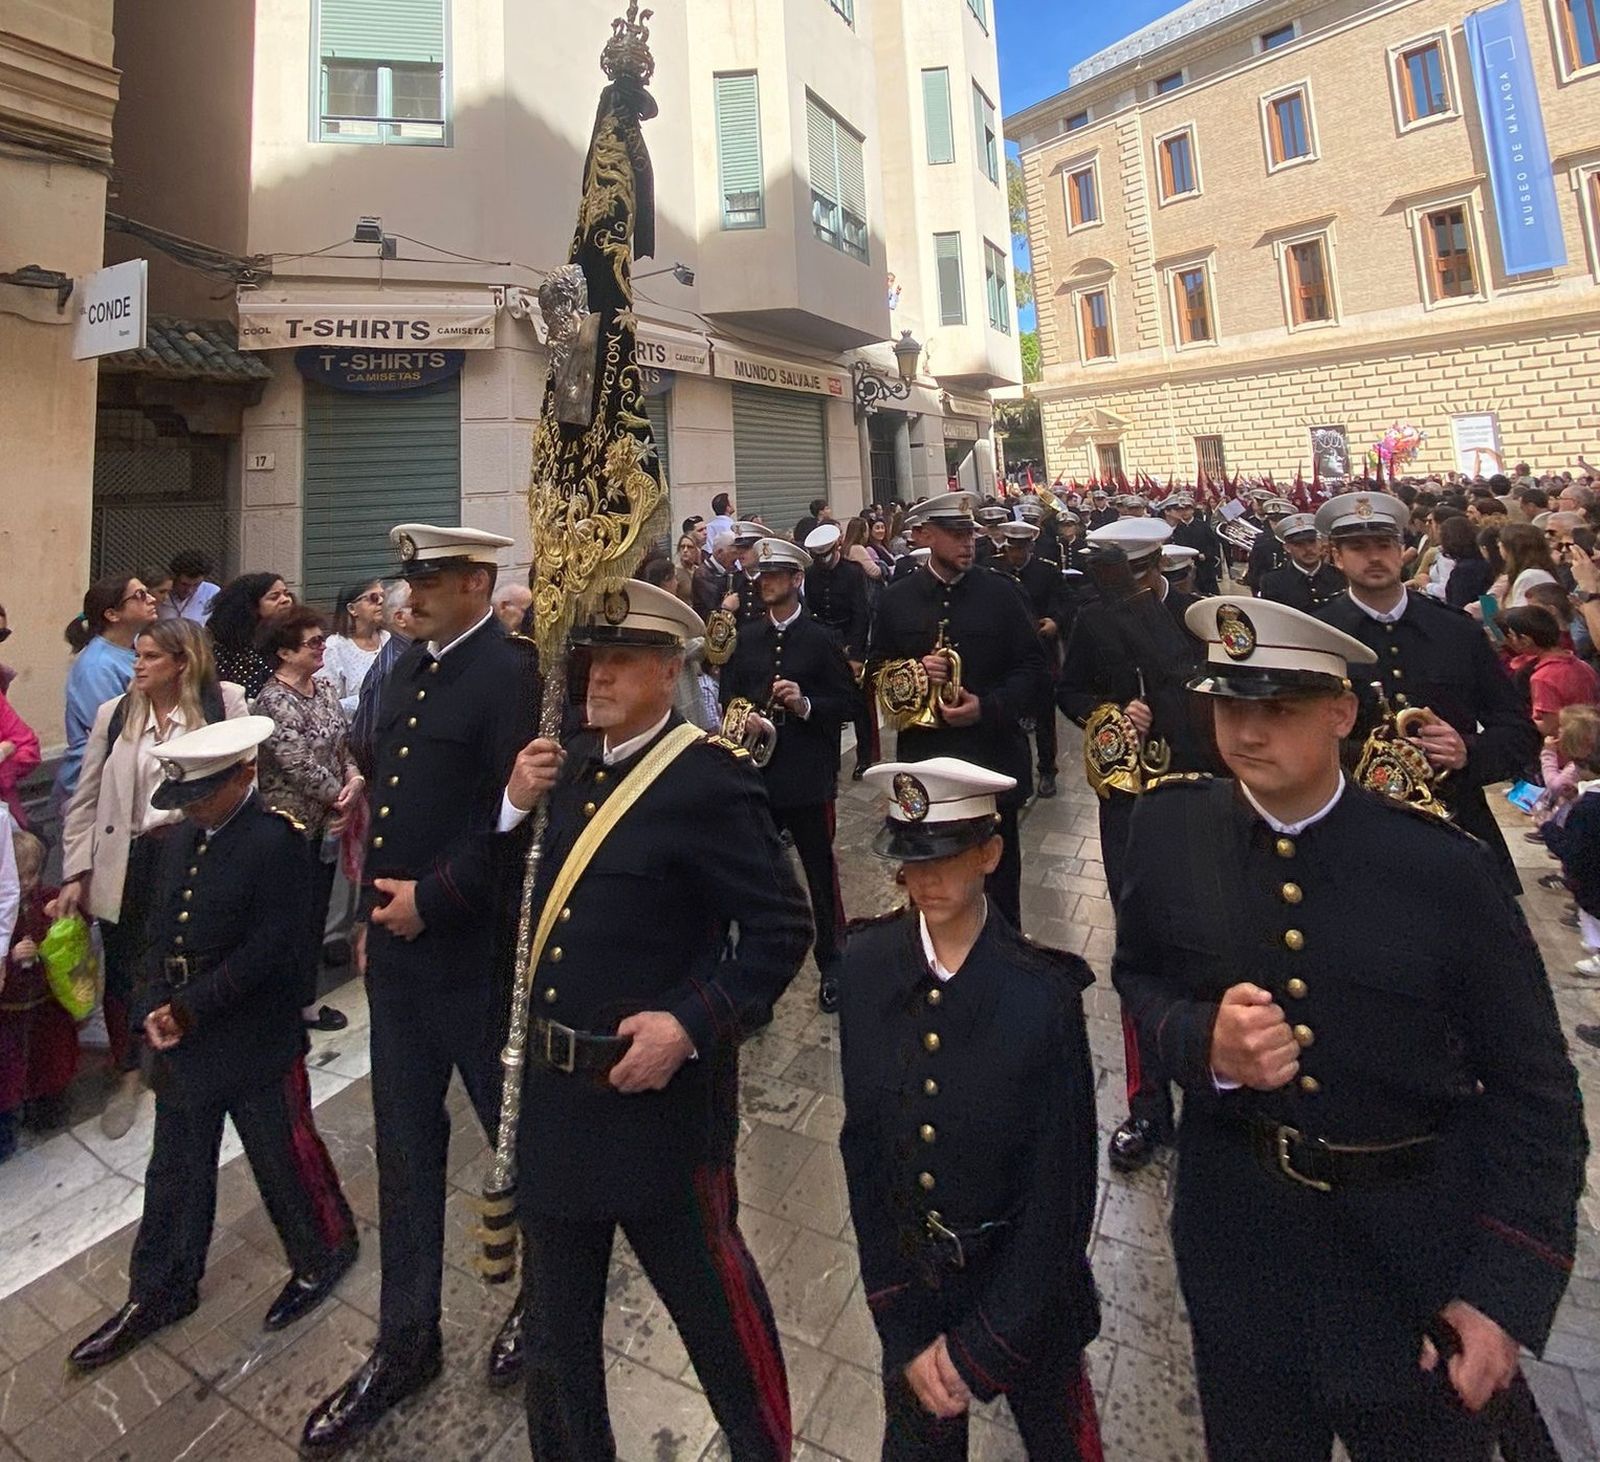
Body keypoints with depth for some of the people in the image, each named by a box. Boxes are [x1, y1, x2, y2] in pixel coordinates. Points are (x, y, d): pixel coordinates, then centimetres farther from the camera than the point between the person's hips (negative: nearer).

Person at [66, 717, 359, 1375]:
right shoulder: (181, 840, 5)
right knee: (175, 1172, 22)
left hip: (256, 1044, -7)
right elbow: (161, 933, 9)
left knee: (285, 1159, 11)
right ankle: (159, 1292, 42)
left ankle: (323, 1255, 35)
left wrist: (189, 1009, -18)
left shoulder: (274, 841, -19)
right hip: (184, 1045, 7)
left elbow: (269, 947, -22)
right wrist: (155, 1009, -4)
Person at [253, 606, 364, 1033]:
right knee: (298, 917, 5)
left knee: (318, 912, 16)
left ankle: (307, 998, 31)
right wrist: (342, 796, -9)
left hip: (326, 821, 7)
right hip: (293, 825, -7)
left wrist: (355, 779, -11)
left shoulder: (325, 688, 6)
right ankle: (298, 1005, 21)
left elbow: (344, 744, 8)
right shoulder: (273, 701, -17)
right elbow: (301, 767, -21)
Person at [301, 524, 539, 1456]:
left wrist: (431, 899, -16)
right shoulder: (409, 670, 11)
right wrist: (374, 916, 14)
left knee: (518, 1134, 13)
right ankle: (407, 1341, 39)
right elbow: (388, 797, 16)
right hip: (397, 945, 8)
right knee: (406, 1147, 19)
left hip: (474, 951, -8)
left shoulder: (511, 672, -15)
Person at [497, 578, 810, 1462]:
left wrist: (691, 1026, -24)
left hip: (654, 1089, -6)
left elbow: (780, 928, -16)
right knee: (555, 1312, 26)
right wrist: (517, 803, -8)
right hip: (553, 1088, 7)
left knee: (712, 1301, 16)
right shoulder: (572, 764, 5)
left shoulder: (710, 778, -17)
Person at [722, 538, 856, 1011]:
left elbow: (847, 702, -1)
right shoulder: (746, 639, 11)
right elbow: (728, 696, 10)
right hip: (757, 771, 3)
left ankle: (831, 963, 21)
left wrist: (805, 704, -18)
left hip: (809, 776, -3)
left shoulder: (821, 639, 0)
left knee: (821, 871, 5)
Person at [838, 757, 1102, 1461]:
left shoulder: (1043, 994, -23)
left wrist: (980, 1349, -10)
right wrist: (903, 1331, -6)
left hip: (1022, 1284, -2)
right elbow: (862, 1147, -8)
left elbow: (1062, 1191, -15)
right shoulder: (868, 968, -15)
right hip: (907, 1278, 2)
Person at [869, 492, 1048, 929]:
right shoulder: (895, 600, 2)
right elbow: (876, 673, 5)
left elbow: (1033, 668, -1)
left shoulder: (1001, 593, 0)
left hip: (992, 757, 0)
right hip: (925, 758, 1)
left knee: (998, 876, 13)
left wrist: (988, 706, -16)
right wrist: (912, 673, -15)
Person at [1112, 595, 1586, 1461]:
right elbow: (1139, 977, 1)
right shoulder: (1171, 829, -12)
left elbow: (1533, 1091, -7)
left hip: (1417, 1258, -1)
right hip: (1240, 1245, 2)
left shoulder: (1444, 870, -17)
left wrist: (1506, 1289, -10)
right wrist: (1203, 1042, -20)